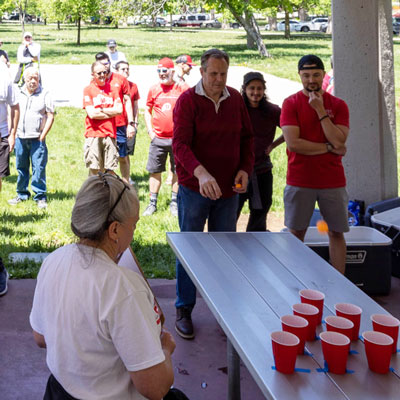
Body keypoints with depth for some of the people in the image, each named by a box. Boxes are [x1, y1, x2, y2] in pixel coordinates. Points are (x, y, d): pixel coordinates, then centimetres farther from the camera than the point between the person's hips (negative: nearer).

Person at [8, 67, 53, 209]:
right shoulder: (18, 94, 10)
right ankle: (22, 194, 21)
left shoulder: (45, 94, 1)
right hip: (20, 138, 3)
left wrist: (42, 136, -5)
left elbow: (50, 116, 0)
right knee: (21, 167, 9)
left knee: (39, 168, -5)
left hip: (37, 139, -3)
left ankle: (40, 197, 3)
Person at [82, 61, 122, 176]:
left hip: (110, 133, 3)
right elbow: (91, 114, -9)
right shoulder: (88, 90, 1)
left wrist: (100, 109, -5)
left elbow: (119, 110, 0)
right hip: (93, 134, -3)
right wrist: (111, 112, -3)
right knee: (94, 169, -3)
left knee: (109, 170, 4)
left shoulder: (111, 88, 11)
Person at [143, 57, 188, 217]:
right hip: (158, 138, 2)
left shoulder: (182, 88, -1)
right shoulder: (153, 89, 6)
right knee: (155, 171, 4)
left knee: (178, 171, 5)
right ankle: (152, 204, 13)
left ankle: (174, 203, 18)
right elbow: (147, 111, 14)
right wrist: (150, 131, 4)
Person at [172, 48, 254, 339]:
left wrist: (245, 168, 0)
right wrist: (201, 173, -36)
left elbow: (247, 138, 16)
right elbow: (180, 144, -20)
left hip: (228, 190, 4)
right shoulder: (188, 100, -9)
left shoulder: (235, 99, 6)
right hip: (194, 188, -4)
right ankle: (184, 310, 15)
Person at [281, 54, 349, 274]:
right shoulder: (291, 103, -1)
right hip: (300, 181, -1)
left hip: (333, 181, 2)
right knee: (296, 233, 4)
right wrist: (328, 148, -9)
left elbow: (339, 141, -11)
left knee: (336, 233, 6)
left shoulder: (338, 105, 4)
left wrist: (320, 110, -13)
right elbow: (293, 143, -13)